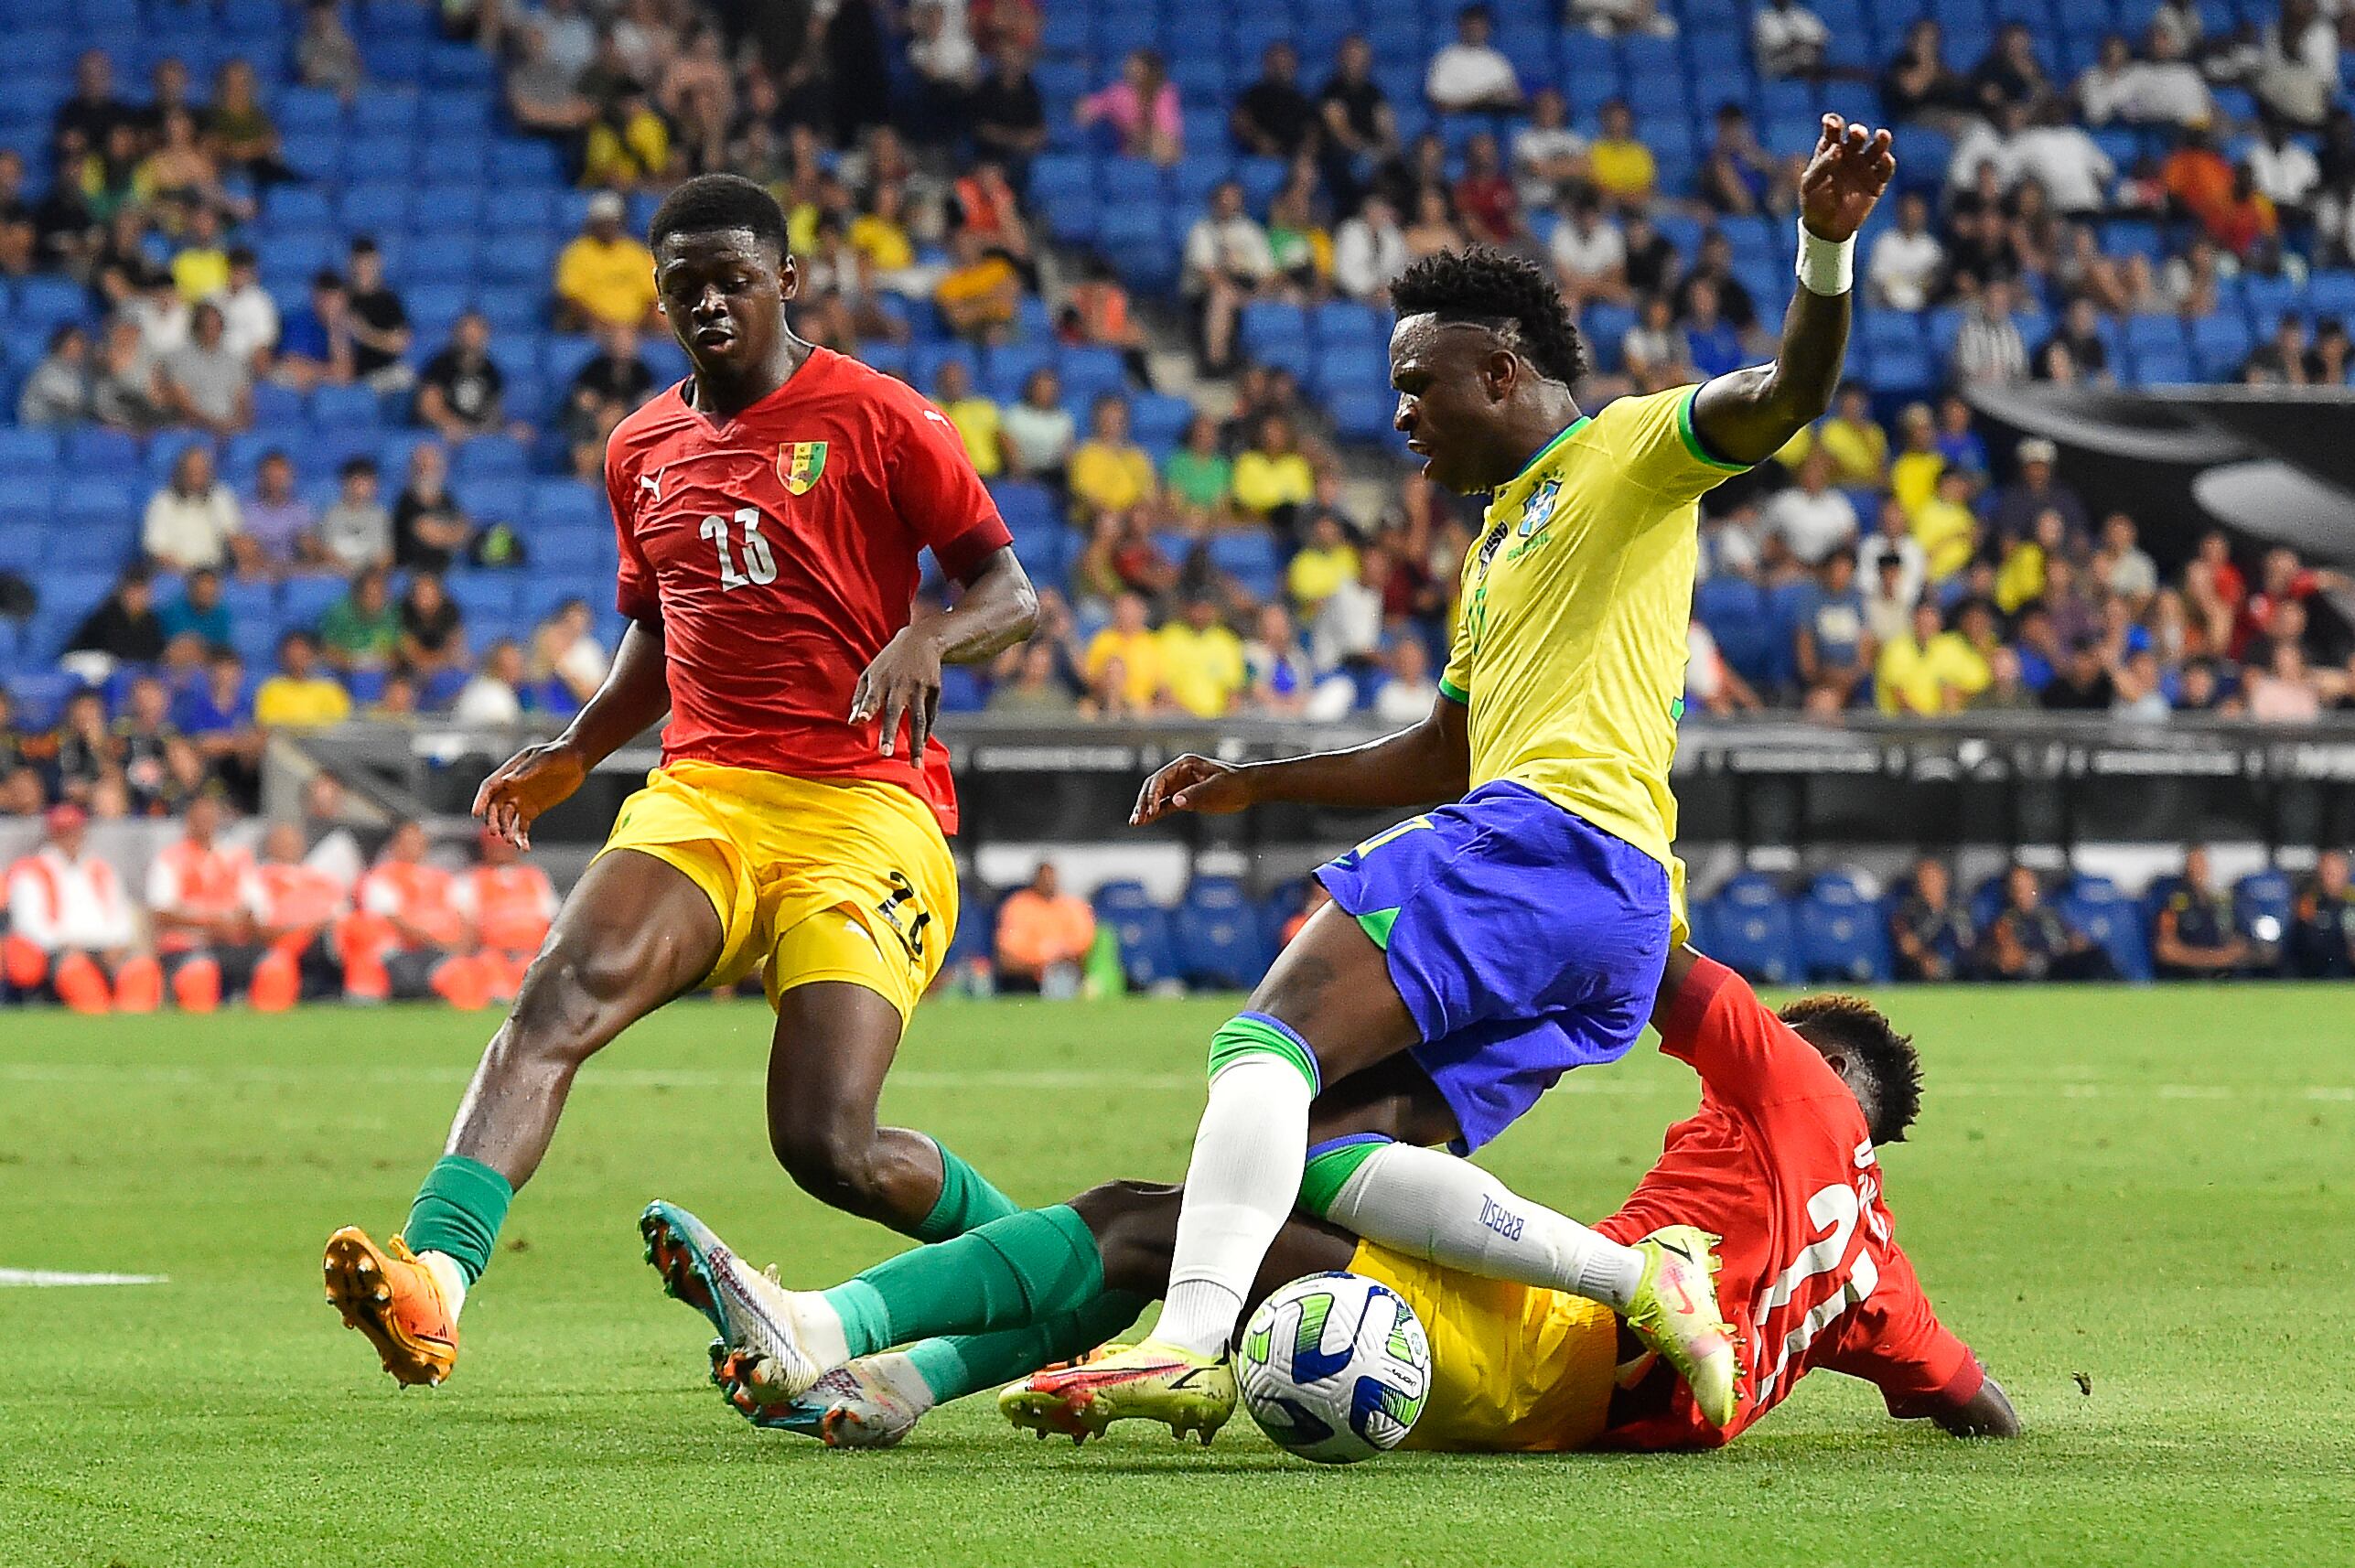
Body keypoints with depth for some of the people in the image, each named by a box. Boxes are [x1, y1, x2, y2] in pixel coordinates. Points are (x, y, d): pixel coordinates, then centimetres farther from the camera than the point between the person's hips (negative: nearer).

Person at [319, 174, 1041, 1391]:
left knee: (826, 1144, -17)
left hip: (865, 807, -4)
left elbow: (1012, 594, 1)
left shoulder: (876, 419, 1)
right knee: (564, 990, -27)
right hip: (700, 792, 4)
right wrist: (574, 753, 19)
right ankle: (432, 1280, -44)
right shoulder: (641, 449, 18)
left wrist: (929, 639, -20)